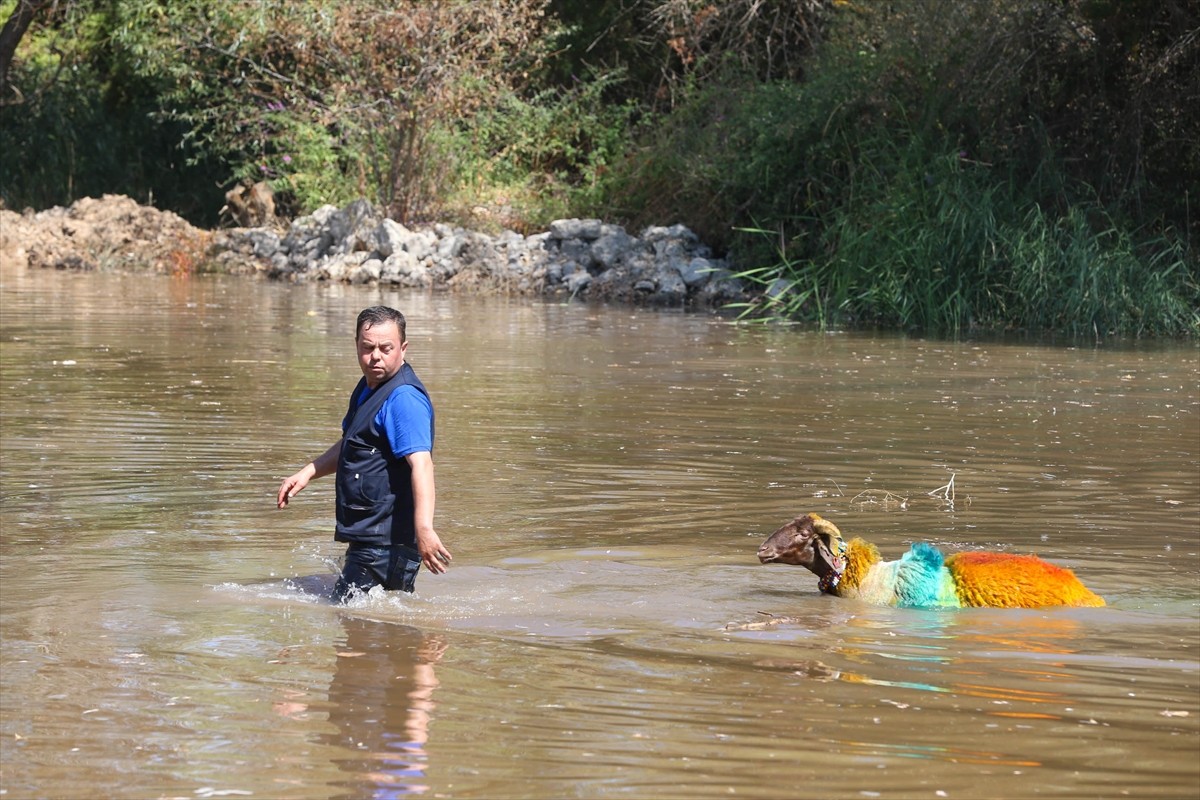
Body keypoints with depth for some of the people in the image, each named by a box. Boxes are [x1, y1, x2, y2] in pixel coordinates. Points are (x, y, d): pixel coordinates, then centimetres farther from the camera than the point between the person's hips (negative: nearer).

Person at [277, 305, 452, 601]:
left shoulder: (404, 398, -18)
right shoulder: (368, 387, 15)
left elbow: (420, 464, -30)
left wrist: (424, 528, -41)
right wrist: (307, 473, 23)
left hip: (387, 545, -11)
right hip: (369, 538, 11)